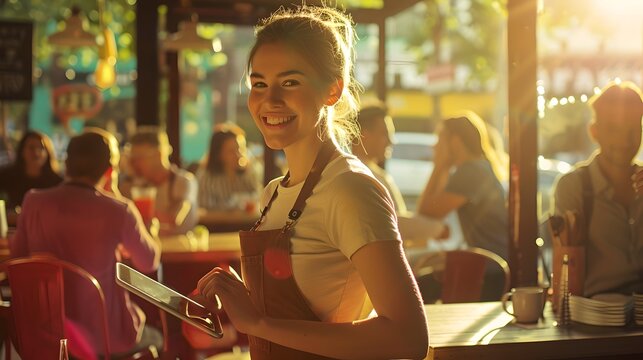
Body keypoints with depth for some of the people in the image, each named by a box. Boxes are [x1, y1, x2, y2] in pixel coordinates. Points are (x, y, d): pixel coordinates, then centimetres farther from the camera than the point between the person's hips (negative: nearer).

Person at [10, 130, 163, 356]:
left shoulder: (33, 202, -8)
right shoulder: (118, 210, -17)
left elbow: (17, 254, 8)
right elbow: (150, 262, -1)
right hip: (106, 335, -4)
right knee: (155, 338, 29)